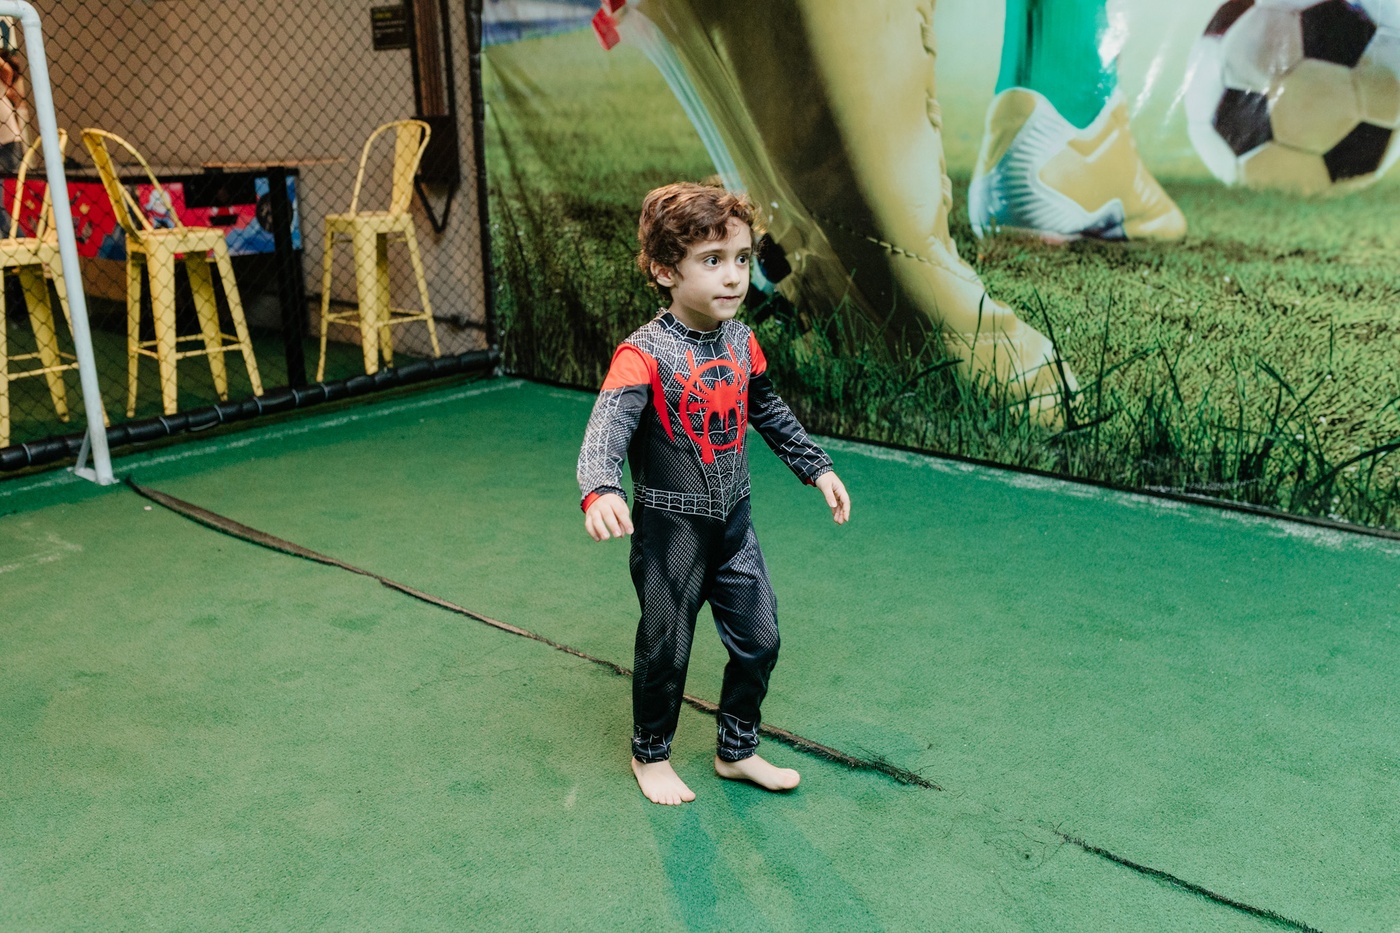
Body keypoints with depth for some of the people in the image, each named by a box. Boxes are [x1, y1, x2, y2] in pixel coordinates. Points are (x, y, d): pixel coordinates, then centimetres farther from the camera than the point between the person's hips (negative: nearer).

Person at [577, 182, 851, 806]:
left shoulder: (741, 343, 0)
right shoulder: (644, 355, -21)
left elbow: (771, 414, 16)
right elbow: (607, 430, -32)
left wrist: (817, 468, 17)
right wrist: (601, 491, -51)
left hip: (733, 521, 6)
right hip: (670, 528, -6)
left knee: (760, 641, 12)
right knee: (666, 652, 9)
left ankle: (737, 751, 34)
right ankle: (651, 755, 35)